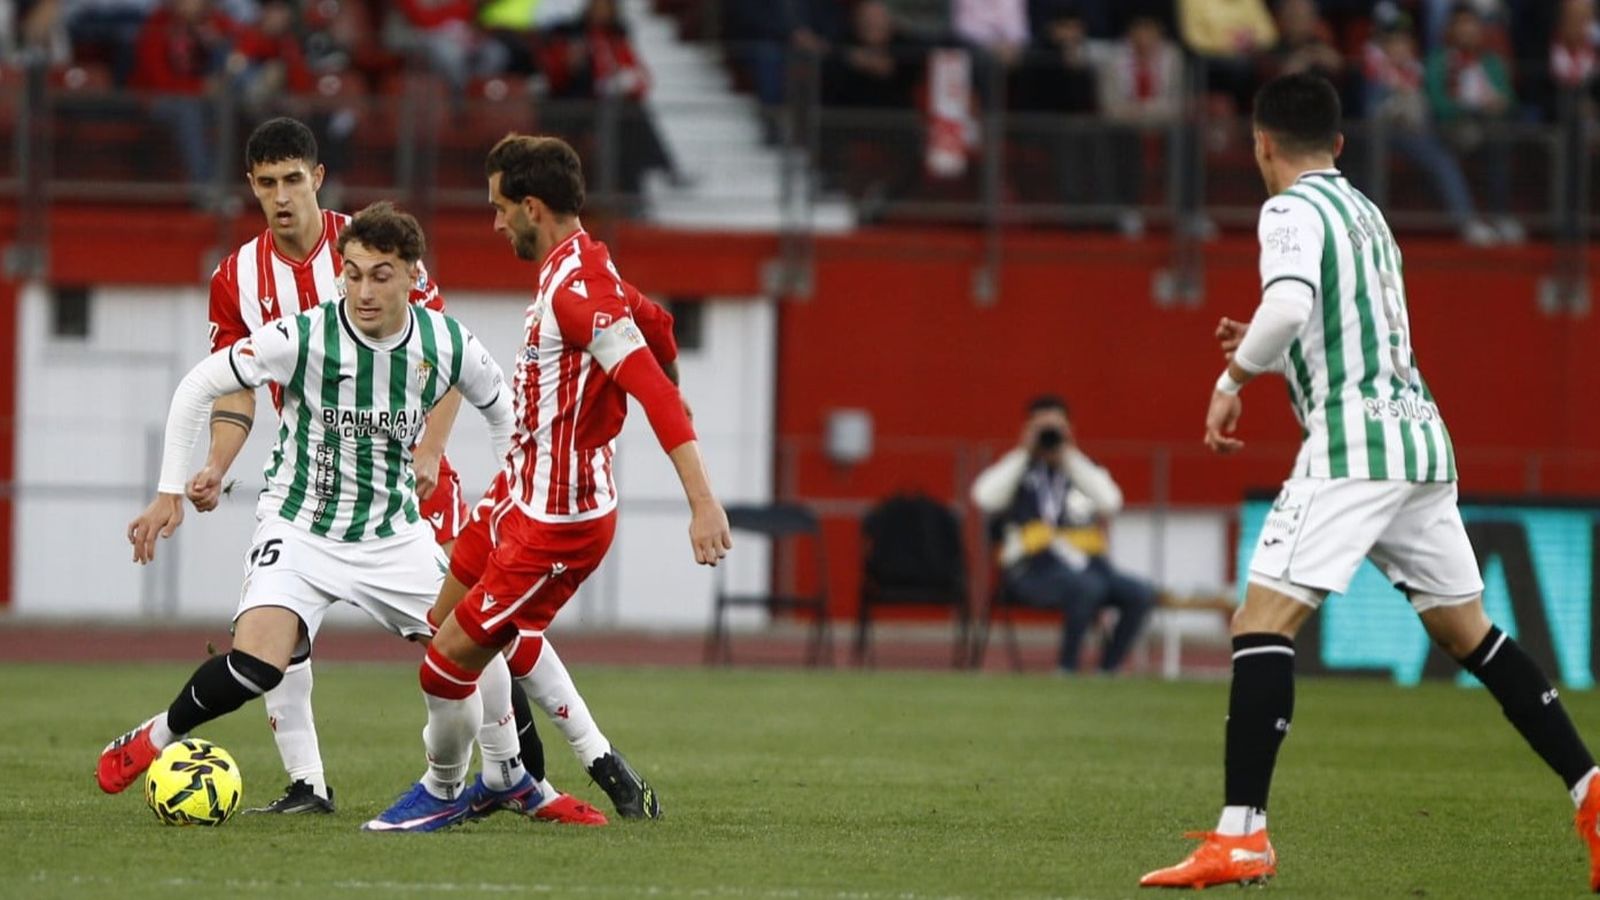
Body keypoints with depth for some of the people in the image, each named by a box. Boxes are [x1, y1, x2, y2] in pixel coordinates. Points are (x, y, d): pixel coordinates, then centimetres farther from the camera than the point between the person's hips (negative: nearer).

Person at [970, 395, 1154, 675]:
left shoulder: (1081, 471, 21)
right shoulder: (1017, 471, 14)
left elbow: (1110, 503, -1)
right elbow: (986, 498, -8)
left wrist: (1070, 455, 1)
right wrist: (1024, 452, -2)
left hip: (1087, 565, 4)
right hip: (1033, 572, -4)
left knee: (1141, 594, -23)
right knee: (1087, 586, -36)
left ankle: (1107, 669, -16)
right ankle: (1067, 668, -24)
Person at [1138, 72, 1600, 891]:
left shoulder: (1293, 210, -5)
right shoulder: (1365, 211, 22)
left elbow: (1289, 303, -24)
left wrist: (1234, 378, -11)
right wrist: (1267, 351, 32)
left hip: (1354, 443, -9)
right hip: (1418, 434, 9)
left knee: (1262, 622, -12)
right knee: (1467, 632, 17)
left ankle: (1241, 837, -21)